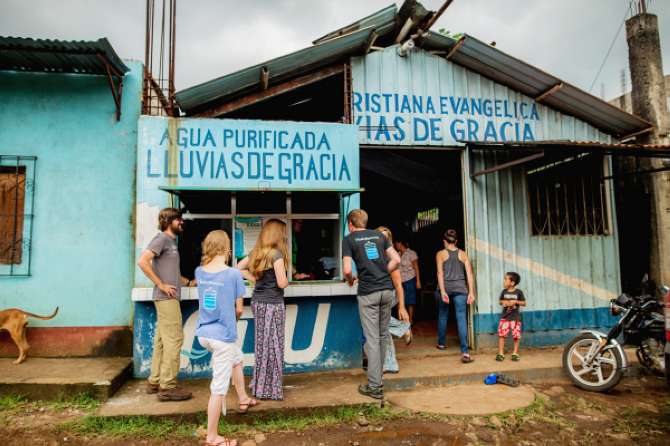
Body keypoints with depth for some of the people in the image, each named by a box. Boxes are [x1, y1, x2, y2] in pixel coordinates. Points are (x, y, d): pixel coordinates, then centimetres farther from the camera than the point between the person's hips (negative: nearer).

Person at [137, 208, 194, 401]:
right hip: (166, 298, -9)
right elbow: (142, 261, -22)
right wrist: (161, 285, -19)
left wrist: (189, 282, 19)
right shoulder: (161, 238, -9)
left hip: (169, 298, 9)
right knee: (174, 339, -8)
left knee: (162, 340, 13)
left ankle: (155, 382, 22)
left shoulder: (171, 241, 19)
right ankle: (167, 387, -2)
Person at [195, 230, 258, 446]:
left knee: (237, 358, 31)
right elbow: (238, 309, -5)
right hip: (223, 335, -7)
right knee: (219, 388, 4)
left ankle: (243, 399, 47)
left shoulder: (199, 272, -1)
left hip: (203, 333, 7)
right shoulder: (233, 274, -15)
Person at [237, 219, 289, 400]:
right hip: (272, 304, -7)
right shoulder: (276, 254, -14)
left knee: (261, 344, 17)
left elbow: (238, 267, 13)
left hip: (257, 301, 7)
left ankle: (259, 385, 27)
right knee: (272, 345, 3)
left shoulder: (256, 252, 8)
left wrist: (254, 279, 9)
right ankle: (270, 389, 13)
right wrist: (287, 280, 4)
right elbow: (282, 283, -17)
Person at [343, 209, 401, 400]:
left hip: (368, 292, -4)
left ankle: (374, 386, 4)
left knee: (372, 338, -1)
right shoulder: (379, 235, 13)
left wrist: (351, 280, 11)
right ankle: (377, 376, 27)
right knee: (382, 336, 15)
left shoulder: (349, 239, 0)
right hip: (387, 289, 5)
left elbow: (347, 270, -9)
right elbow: (396, 260, 7)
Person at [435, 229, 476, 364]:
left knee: (443, 315, 19)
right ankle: (465, 352, -14)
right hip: (460, 288, 0)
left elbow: (440, 273, -8)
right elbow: (470, 274, 1)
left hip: (446, 287, 0)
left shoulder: (441, 254, 3)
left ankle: (441, 343, 33)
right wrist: (471, 292, 1)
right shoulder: (463, 254, 8)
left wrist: (442, 291, -11)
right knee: (461, 318, -5)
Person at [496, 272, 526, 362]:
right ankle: (500, 353, 4)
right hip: (504, 316, 2)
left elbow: (524, 303, 0)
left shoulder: (518, 292, -4)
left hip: (515, 317, -2)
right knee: (501, 334, -4)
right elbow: (500, 301, 15)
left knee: (516, 336, 1)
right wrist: (503, 302, -7)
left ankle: (515, 353, 17)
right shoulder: (504, 291, 3)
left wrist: (516, 301, -16)